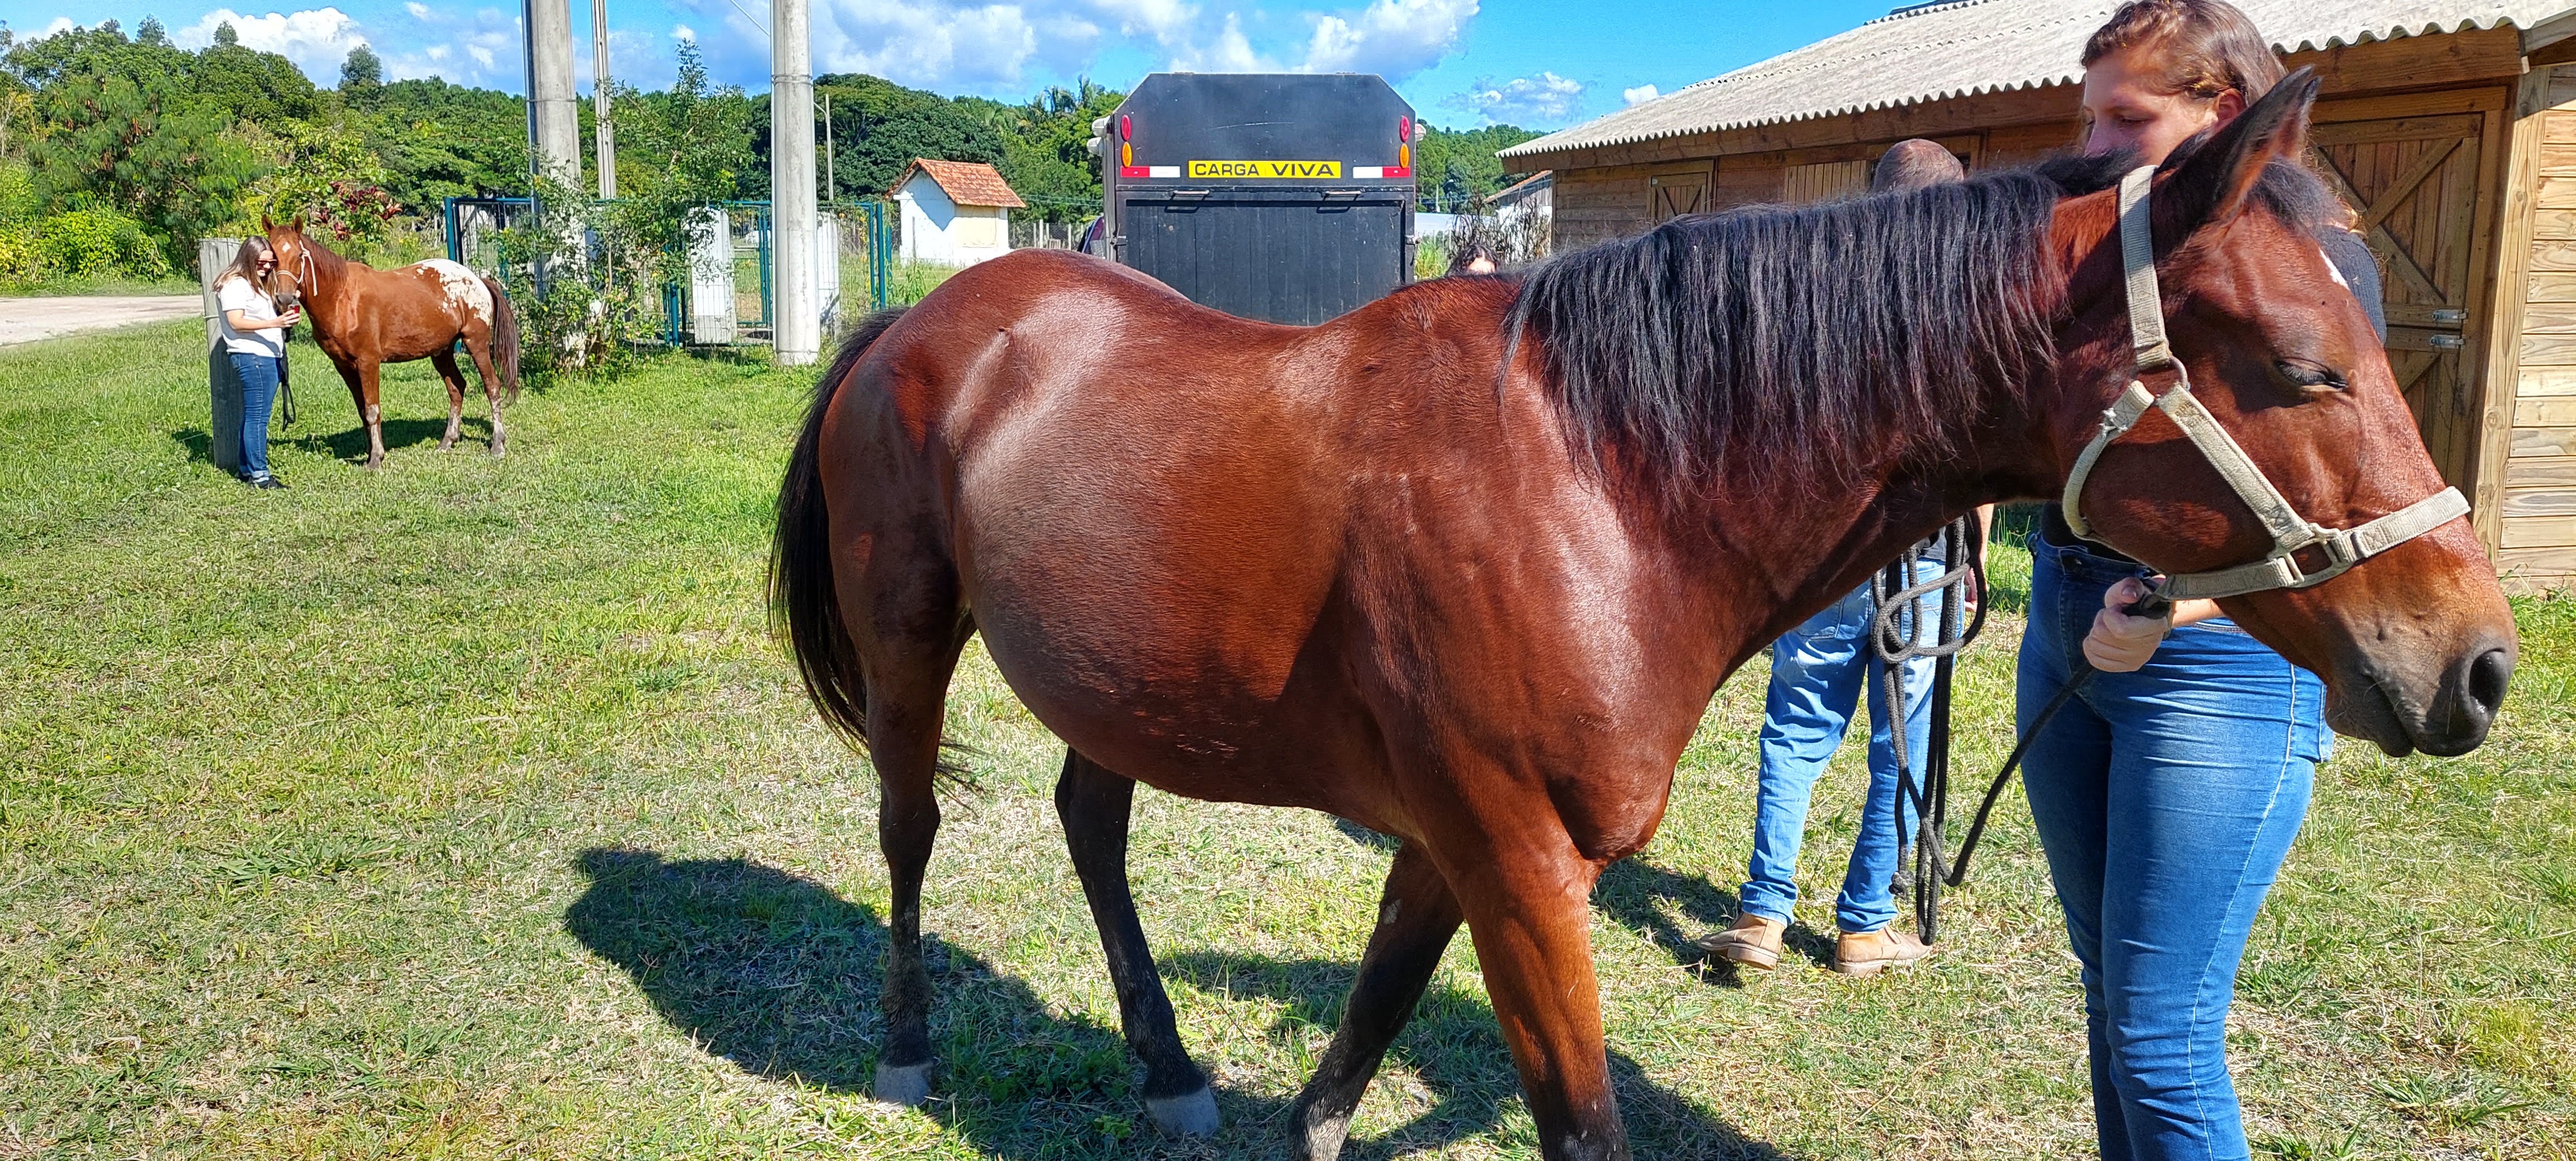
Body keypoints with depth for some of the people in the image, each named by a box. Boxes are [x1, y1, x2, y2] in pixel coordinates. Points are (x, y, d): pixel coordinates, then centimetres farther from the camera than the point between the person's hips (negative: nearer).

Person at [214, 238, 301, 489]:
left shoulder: (260, 285, 21)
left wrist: (288, 315, 12)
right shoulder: (235, 285, -10)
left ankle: (248, 469, 20)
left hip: (270, 356, 10)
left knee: (255, 416, 14)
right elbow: (237, 322, -20)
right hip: (252, 357, -10)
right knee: (257, 417, -9)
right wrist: (274, 323, -31)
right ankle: (258, 474, -8)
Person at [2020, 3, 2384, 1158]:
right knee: (2108, 984, 17)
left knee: (2161, 1037, -4)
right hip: (2065, 627, 7)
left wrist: (2174, 605, -32)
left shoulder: (2318, 261, -8)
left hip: (2220, 659, -6)